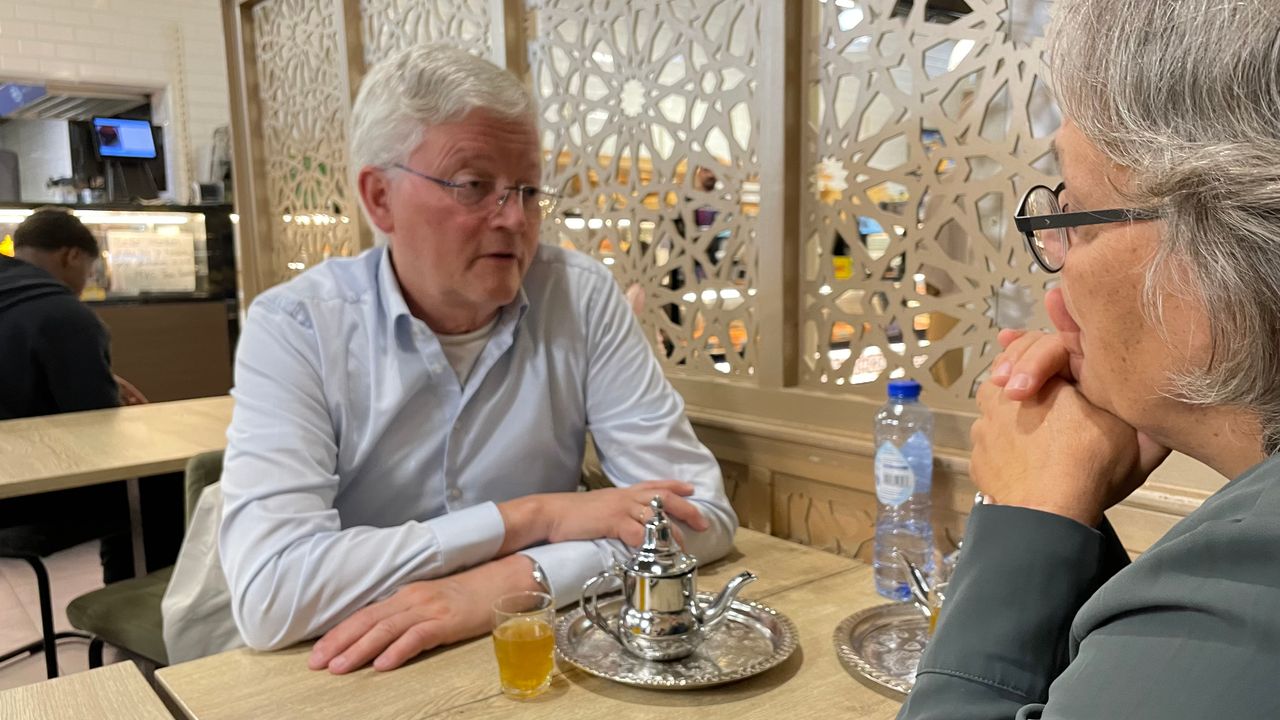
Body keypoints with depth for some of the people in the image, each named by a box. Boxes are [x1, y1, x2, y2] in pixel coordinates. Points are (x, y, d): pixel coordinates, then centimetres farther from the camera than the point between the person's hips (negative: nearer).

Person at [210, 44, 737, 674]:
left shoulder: (581, 297, -7)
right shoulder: (294, 327, -11)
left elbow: (702, 509, -11)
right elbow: (269, 594, -22)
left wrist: (509, 581, -24)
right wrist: (535, 517, -20)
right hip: (354, 682, 0)